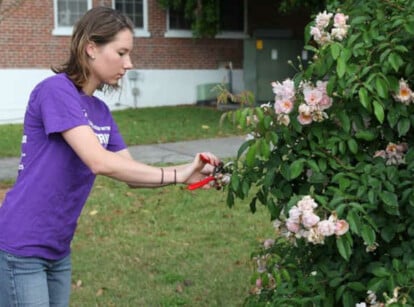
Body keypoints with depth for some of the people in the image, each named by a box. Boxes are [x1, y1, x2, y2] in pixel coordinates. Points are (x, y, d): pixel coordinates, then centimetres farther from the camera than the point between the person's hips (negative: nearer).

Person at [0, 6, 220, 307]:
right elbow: (99, 161, -26)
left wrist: (187, 172, -9)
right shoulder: (55, 90, -17)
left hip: (58, 249, 8)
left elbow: (129, 171, 7)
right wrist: (174, 176, -18)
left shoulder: (101, 111, 8)